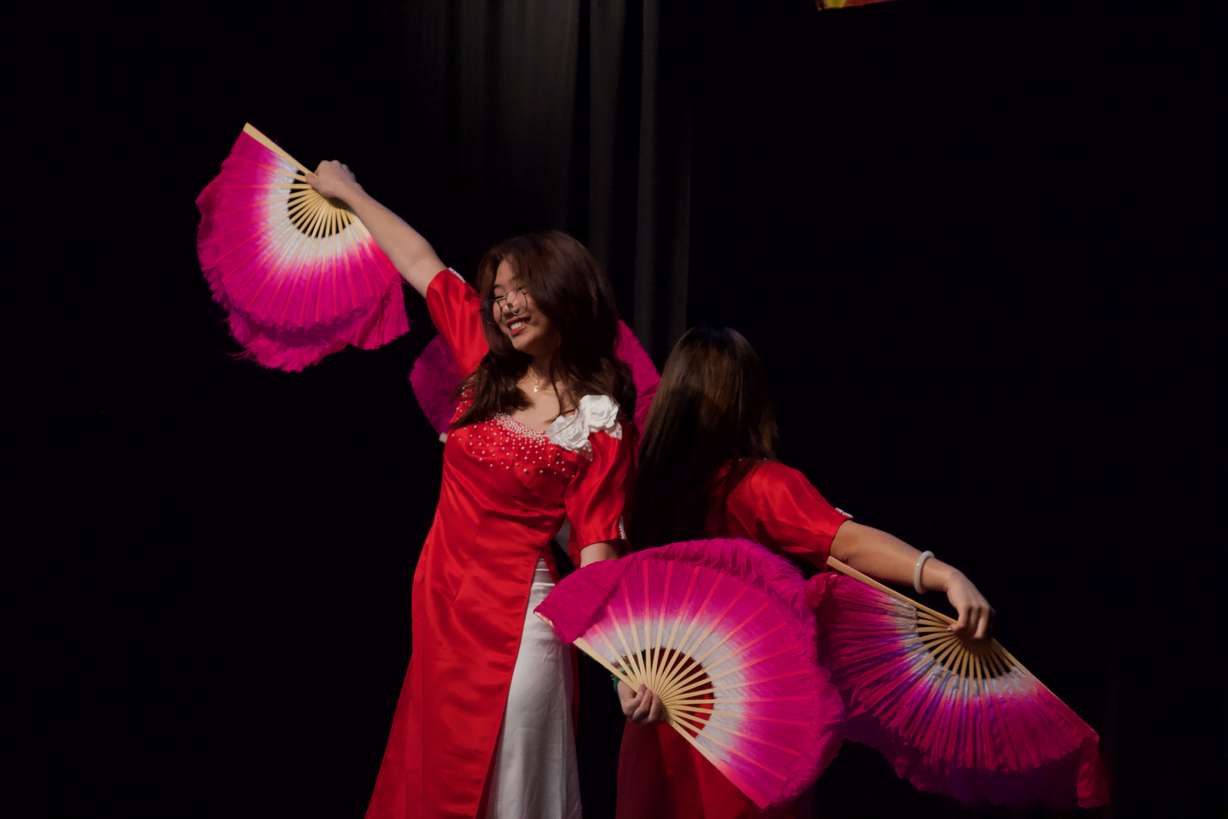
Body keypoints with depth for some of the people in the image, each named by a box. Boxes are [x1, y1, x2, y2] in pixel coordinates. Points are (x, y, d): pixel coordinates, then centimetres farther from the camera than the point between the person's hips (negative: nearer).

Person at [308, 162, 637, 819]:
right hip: (440, 599, 6)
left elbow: (596, 544, -13)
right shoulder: (488, 360, 3)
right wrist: (349, 192, 25)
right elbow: (422, 263, 14)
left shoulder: (600, 420, -11)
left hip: (514, 615, -6)